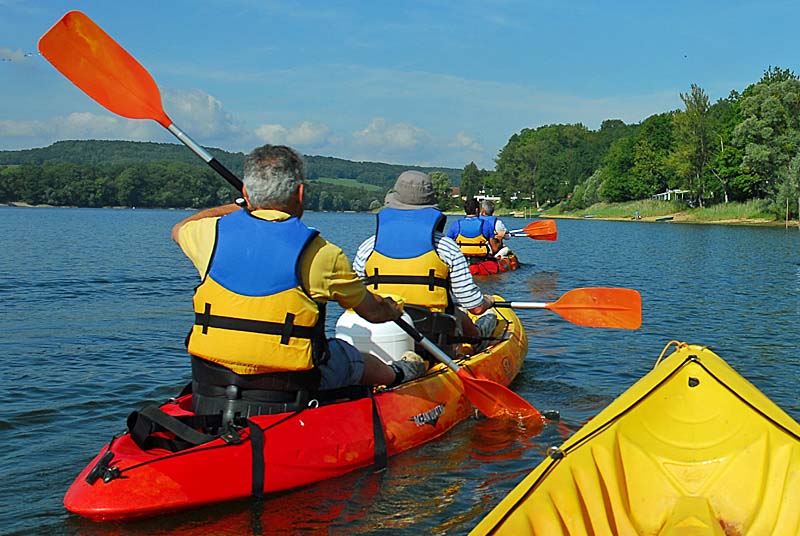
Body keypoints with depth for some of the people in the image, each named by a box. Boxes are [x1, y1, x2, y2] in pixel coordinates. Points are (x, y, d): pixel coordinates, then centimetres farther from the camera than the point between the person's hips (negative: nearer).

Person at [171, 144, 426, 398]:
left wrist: (240, 206, 34)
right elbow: (372, 311, 3)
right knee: (358, 360, 27)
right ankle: (398, 374, 58)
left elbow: (179, 229, 23)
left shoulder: (214, 233, -5)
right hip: (292, 386, -3)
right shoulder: (322, 254, -14)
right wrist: (393, 309, 27)